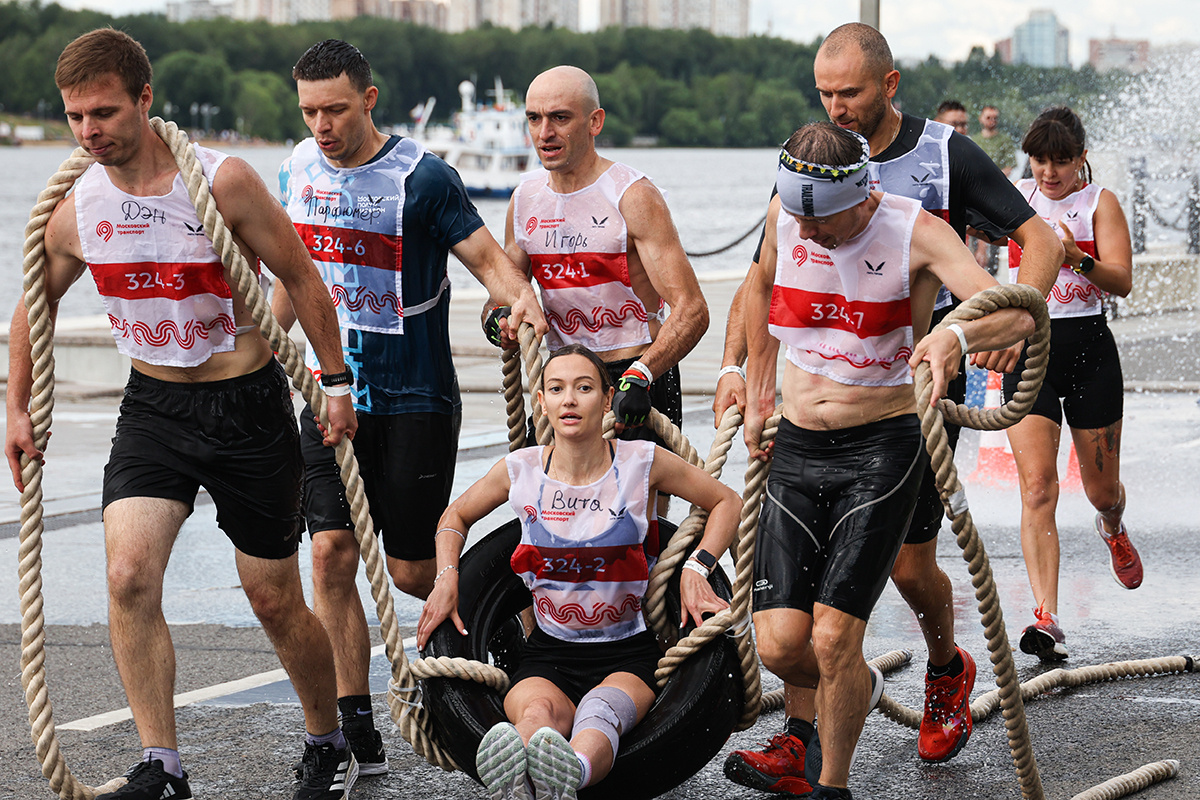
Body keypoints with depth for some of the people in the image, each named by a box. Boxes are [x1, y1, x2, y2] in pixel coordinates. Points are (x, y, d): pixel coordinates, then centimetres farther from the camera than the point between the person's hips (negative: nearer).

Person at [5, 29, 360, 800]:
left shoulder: (222, 181, -16)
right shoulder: (75, 210, -4)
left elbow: (301, 278, -6)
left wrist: (337, 383, -3)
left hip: (248, 409, -3)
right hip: (154, 408, 3)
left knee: (276, 602, 6)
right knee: (130, 576, -19)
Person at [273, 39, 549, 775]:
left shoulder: (421, 175, -12)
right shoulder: (300, 169, 5)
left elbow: (485, 254, -14)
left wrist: (521, 296, -34)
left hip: (416, 401, -4)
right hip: (332, 394, 5)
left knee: (411, 570, -1)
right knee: (332, 552, -7)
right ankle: (356, 731, -2)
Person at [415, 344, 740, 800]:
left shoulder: (642, 463, -4)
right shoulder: (520, 471, 0)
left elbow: (726, 502, 9)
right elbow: (455, 517, 20)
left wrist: (696, 569, -5)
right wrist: (446, 578, 3)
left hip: (627, 654, -1)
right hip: (549, 653, 1)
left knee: (601, 710, -40)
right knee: (537, 712, -37)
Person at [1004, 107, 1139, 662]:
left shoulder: (1099, 202, -2)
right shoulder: (1016, 197, 4)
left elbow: (1122, 282, -11)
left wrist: (1076, 258, -28)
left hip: (1089, 347, -1)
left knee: (1102, 490, 12)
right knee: (1037, 488, -12)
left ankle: (1112, 529, 51)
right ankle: (1046, 618, -17)